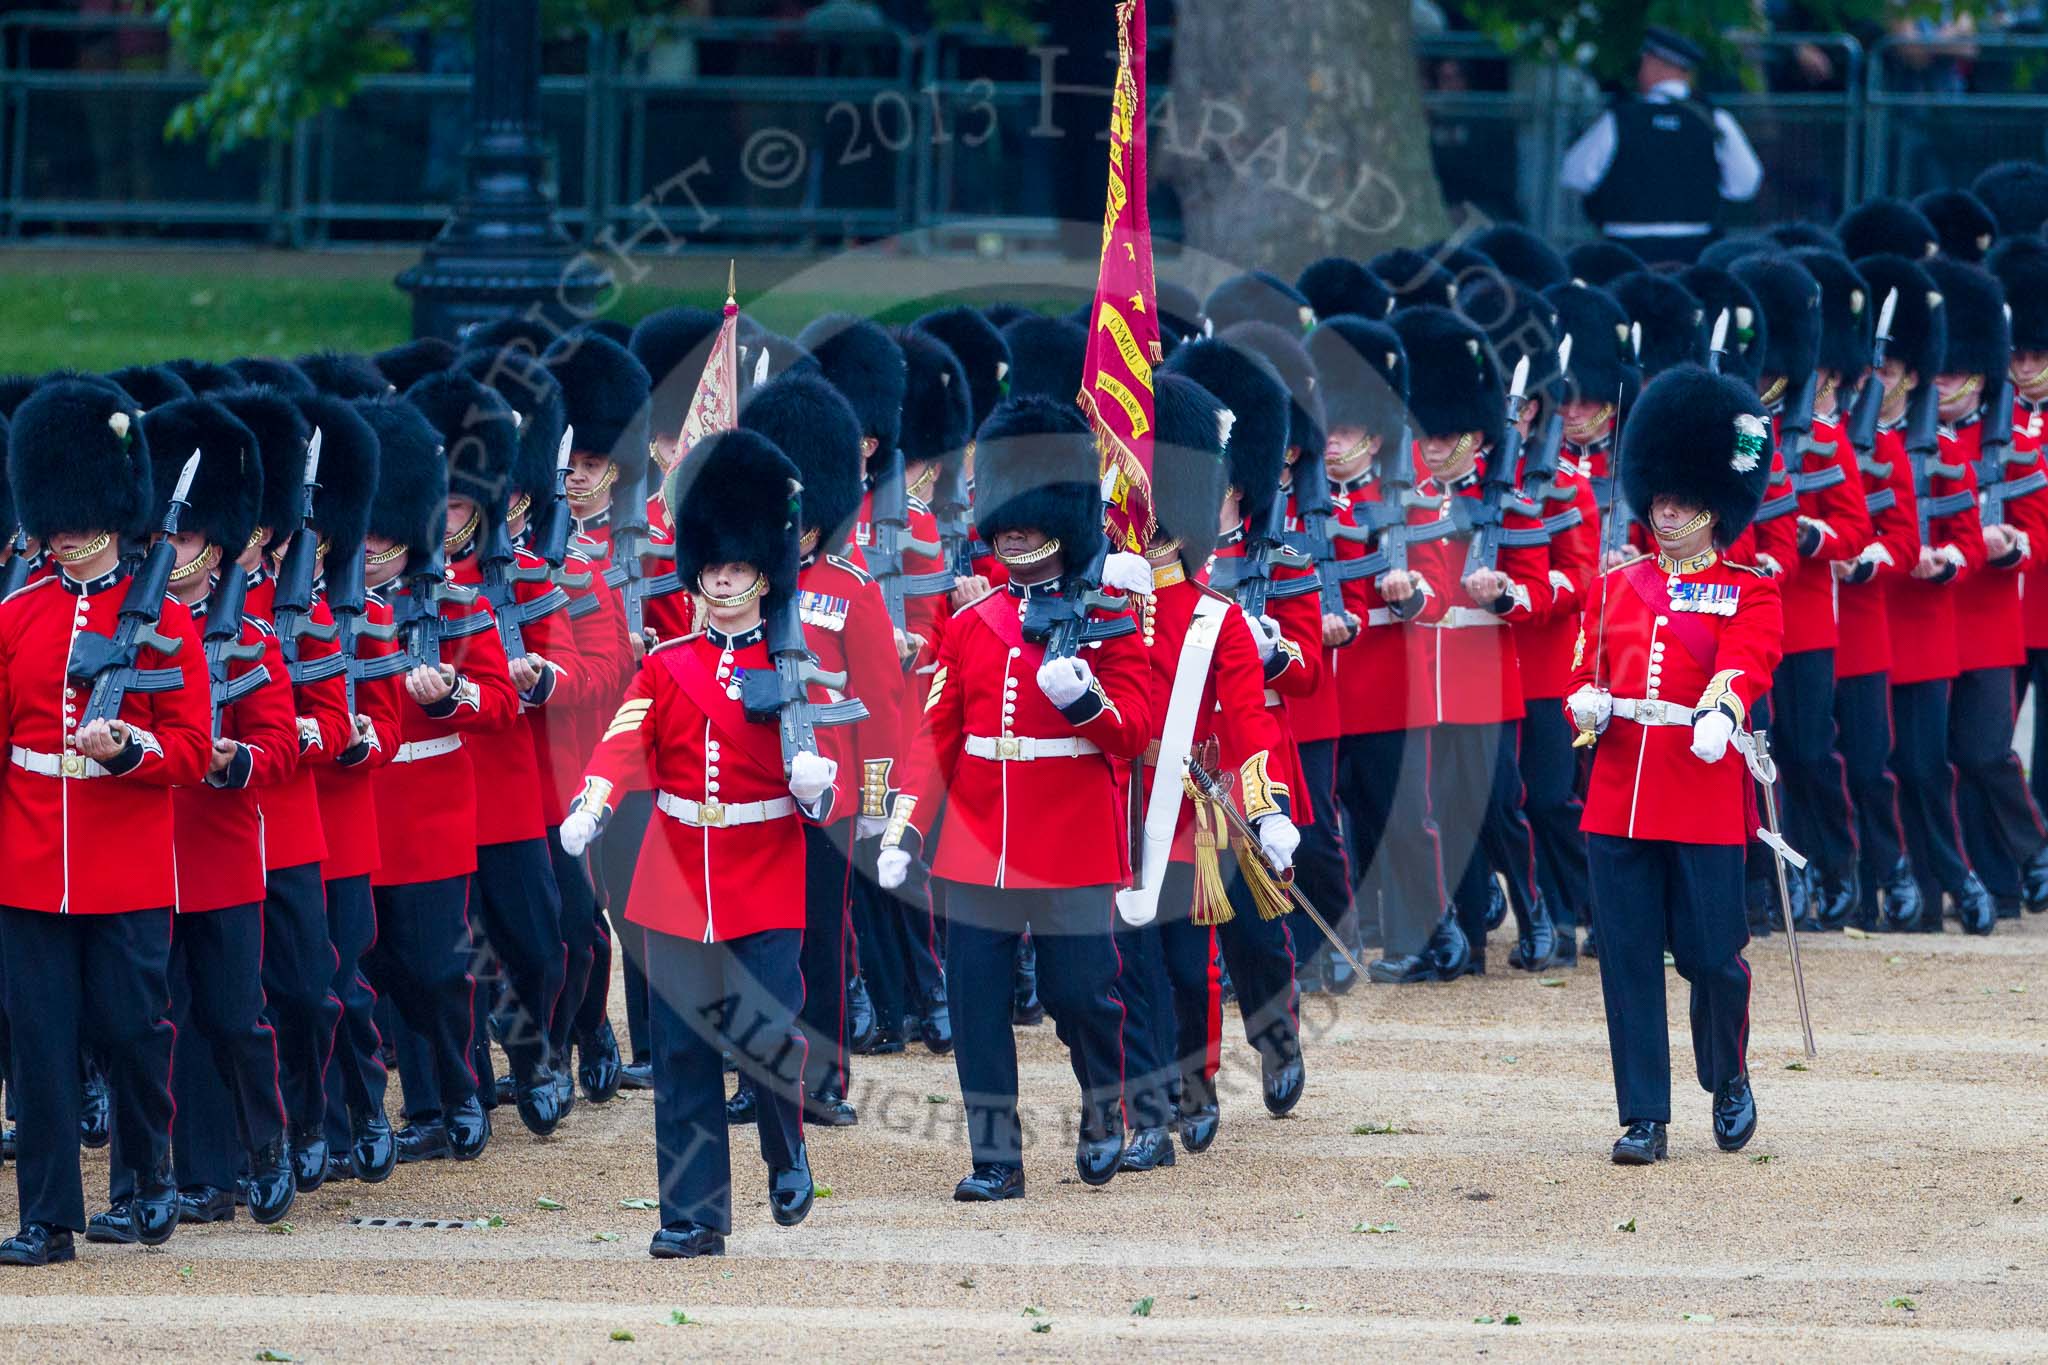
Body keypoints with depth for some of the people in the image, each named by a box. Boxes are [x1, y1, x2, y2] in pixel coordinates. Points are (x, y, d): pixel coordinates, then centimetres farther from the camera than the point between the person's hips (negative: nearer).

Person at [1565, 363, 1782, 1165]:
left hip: (1704, 797, -3)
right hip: (1619, 792, 3)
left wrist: (1720, 710, -35)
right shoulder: (1615, 587, 16)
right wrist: (1586, 702, -9)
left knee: (1709, 955, 0)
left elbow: (1746, 659, -14)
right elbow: (1587, 672, 16)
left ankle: (1729, 1083, 26)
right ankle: (1643, 1119, 4)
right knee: (1628, 961, 0)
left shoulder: (1749, 591, 4)